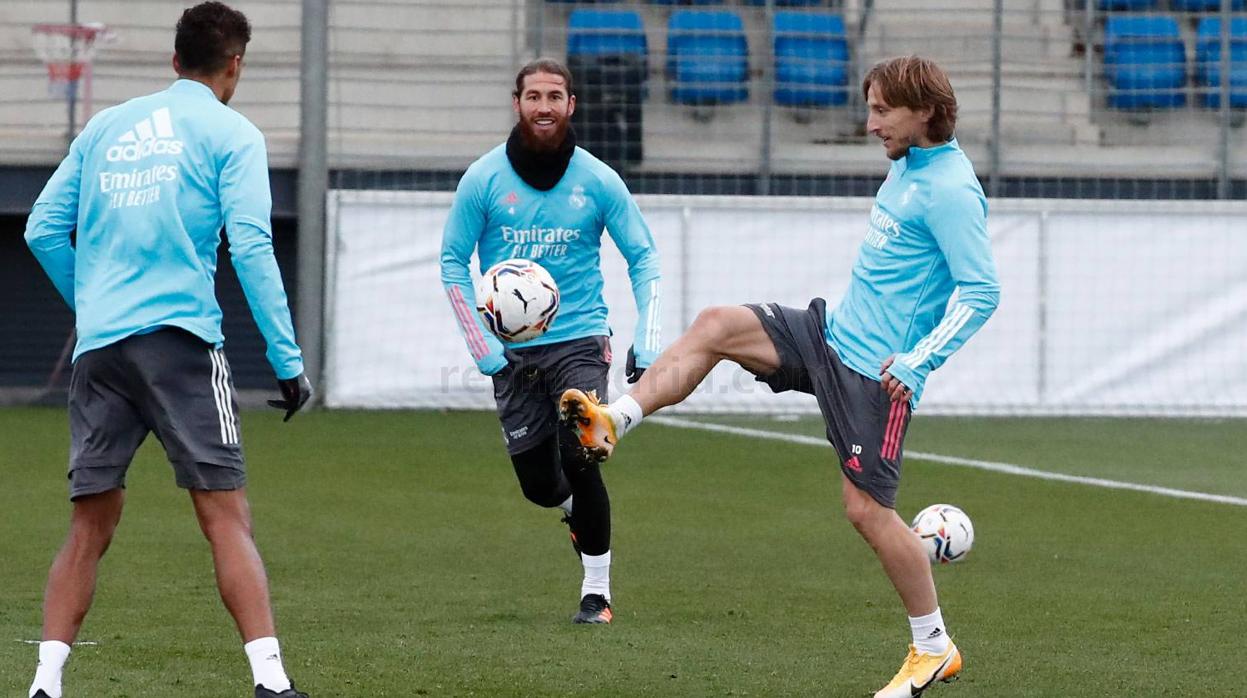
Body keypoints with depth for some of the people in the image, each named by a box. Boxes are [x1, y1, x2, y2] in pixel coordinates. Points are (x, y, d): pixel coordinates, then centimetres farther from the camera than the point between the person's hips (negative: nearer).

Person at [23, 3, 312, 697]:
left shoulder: (105, 127, 17)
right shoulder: (230, 134, 2)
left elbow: (44, 230, 16)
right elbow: (251, 247, -7)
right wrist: (289, 361, -6)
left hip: (98, 348, 5)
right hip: (180, 340, -5)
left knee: (91, 526, 10)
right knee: (227, 517, -6)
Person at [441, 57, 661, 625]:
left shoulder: (597, 181, -3)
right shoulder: (484, 179, -3)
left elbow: (643, 258, 5)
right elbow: (453, 262, 3)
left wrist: (646, 343, -4)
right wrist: (483, 348, -6)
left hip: (579, 339, -1)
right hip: (512, 352, 1)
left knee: (579, 460, -18)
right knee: (538, 482, 5)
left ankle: (597, 590, -2)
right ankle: (575, 509, 43)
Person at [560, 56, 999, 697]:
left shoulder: (949, 189, -19)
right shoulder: (906, 168, 10)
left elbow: (981, 291, -23)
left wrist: (918, 362, -28)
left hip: (876, 371, -9)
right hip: (831, 331, 9)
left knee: (867, 508, -6)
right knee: (715, 326, -1)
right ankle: (612, 422, -1)